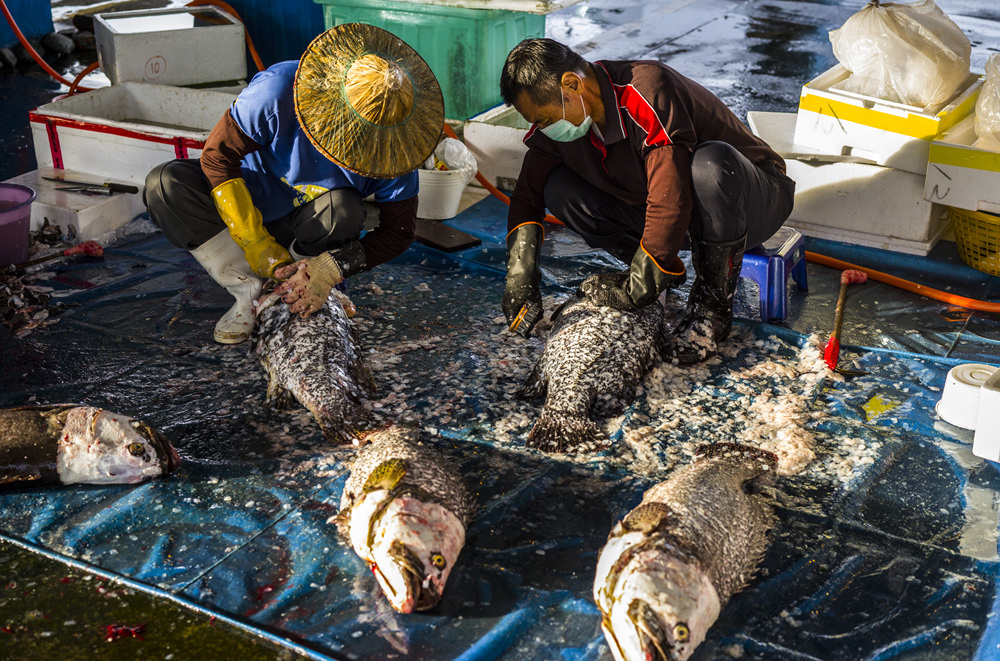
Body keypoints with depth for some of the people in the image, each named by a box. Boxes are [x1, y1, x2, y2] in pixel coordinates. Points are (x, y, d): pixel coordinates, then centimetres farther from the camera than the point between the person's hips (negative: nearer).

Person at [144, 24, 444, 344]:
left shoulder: (394, 147, -24)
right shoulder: (277, 90, -31)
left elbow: (398, 231, -16)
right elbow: (217, 155, -24)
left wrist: (332, 268, -33)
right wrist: (264, 252, -28)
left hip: (308, 226, 0)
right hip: (246, 203, 0)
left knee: (342, 211, -36)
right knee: (165, 184, -27)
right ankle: (250, 292, -17)